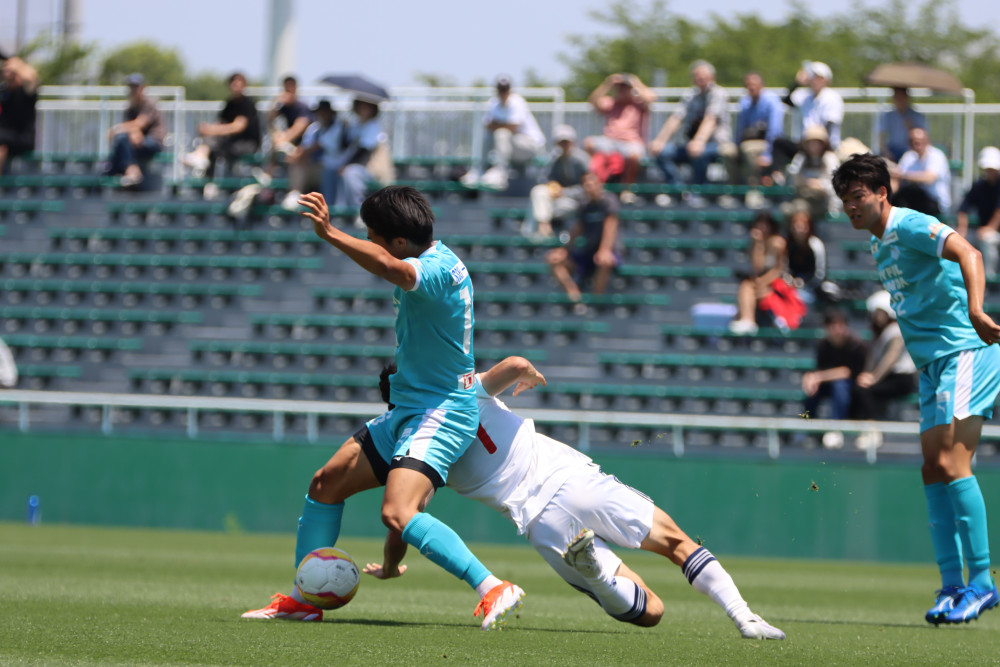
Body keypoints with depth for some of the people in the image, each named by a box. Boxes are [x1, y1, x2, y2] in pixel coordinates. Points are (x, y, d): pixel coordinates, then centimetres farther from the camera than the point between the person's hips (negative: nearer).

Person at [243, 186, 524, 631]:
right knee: (325, 483, 15)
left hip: (442, 411, -11)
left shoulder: (438, 268, -23)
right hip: (407, 409, 11)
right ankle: (305, 598, 25)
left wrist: (331, 234, -46)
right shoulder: (427, 261, 8)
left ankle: (494, 590, -29)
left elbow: (391, 269, -45)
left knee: (397, 514, -28)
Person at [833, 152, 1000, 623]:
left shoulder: (910, 227, -11)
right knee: (933, 472, 3)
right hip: (932, 365, 10)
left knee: (951, 463, -17)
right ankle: (952, 585, 5)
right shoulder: (879, 245, 18)